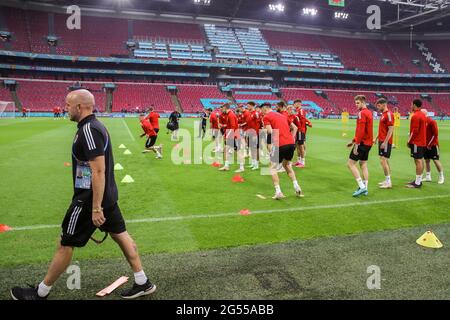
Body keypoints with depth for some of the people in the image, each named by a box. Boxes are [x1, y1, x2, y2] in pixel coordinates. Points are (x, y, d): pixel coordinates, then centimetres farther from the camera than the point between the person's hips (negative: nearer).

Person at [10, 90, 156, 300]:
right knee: (120, 235, 14)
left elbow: (99, 170, -26)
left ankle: (41, 293, 25)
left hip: (91, 199, -9)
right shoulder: (96, 125, 10)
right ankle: (143, 283, 23)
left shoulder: (88, 130, -20)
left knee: (65, 244, 6)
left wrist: (96, 208, -24)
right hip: (107, 195, 10)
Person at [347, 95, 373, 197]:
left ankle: (362, 186, -10)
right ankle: (365, 188, 17)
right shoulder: (369, 112, 16)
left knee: (350, 164, -5)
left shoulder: (362, 113, -14)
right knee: (363, 164, 15)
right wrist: (353, 141, 23)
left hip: (362, 143, -10)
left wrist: (356, 144, -22)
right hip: (368, 142, 10)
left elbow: (361, 131, -22)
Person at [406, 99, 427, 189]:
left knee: (418, 161, -8)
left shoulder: (415, 116, -16)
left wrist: (409, 141, -12)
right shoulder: (423, 115, 14)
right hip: (422, 142, 10)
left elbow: (415, 130, -20)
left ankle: (417, 183, -6)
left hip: (416, 142, -10)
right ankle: (418, 180, 21)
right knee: (420, 160, 13)